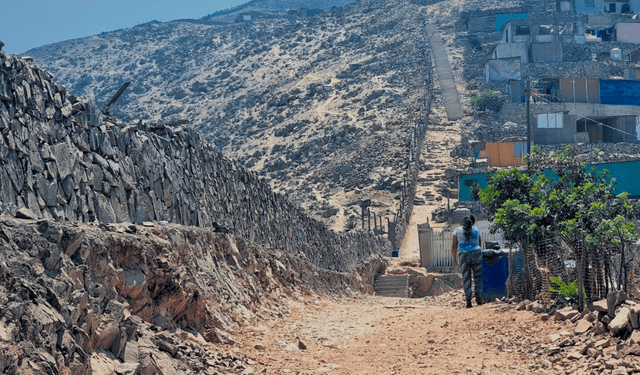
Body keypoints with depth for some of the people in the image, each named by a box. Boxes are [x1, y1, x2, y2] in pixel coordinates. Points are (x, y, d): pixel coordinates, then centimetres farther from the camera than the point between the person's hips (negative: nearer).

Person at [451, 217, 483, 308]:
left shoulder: (457, 230, 10)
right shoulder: (475, 228, 13)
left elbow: (454, 246, 8)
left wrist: (454, 259, 13)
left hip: (464, 255, 0)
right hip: (476, 253, 0)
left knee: (466, 278, 3)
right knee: (477, 276, 11)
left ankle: (468, 301, -3)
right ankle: (478, 296, -1)